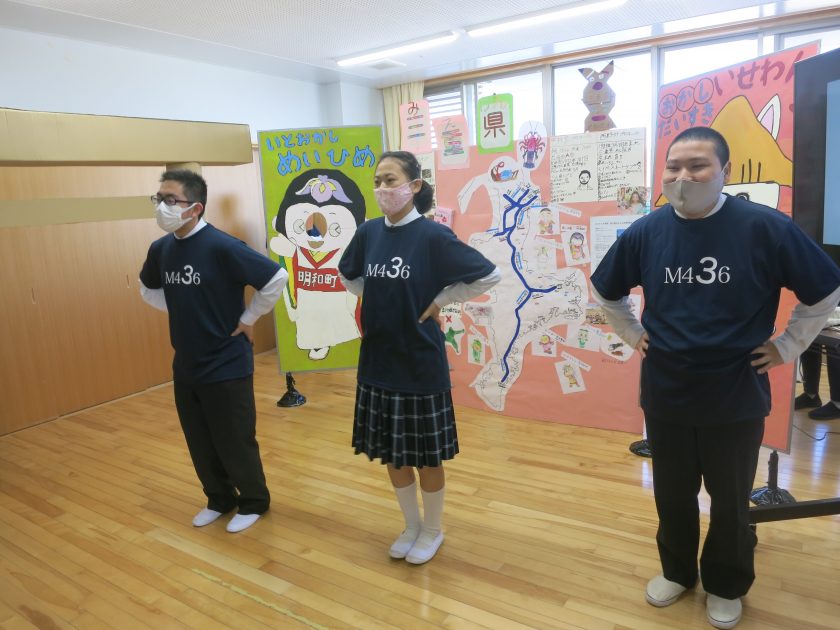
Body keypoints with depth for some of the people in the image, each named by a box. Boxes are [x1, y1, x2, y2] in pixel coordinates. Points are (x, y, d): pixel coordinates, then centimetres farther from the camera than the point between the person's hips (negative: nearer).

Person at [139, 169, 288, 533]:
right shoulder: (160, 249, 1)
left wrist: (247, 319, -13)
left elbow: (276, 278, -22)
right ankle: (220, 499, 39)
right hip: (185, 366, 6)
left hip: (227, 365, -6)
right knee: (200, 443, 18)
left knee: (235, 442, 7)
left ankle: (254, 502, 30)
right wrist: (181, 312, 8)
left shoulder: (221, 247, -20)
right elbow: (148, 289, 21)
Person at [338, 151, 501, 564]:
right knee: (390, 452, 17)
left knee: (425, 454, 11)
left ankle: (432, 530, 34)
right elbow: (347, 275, 20)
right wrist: (377, 301, 6)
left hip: (420, 363, -5)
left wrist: (438, 301, -9)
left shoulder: (433, 235, -14)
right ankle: (411, 525, 39)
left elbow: (489, 275, -13)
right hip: (377, 361, 5)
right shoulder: (368, 232, 1)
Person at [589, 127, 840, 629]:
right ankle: (677, 571, 43)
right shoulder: (645, 232, -4)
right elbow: (605, 291, 13)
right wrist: (633, 334, 7)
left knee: (731, 501, 16)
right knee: (672, 495, 18)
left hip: (736, 397, -2)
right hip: (665, 395, 2)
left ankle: (727, 587, 41)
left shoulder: (766, 227, -14)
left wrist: (787, 346, -2)